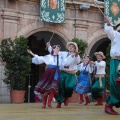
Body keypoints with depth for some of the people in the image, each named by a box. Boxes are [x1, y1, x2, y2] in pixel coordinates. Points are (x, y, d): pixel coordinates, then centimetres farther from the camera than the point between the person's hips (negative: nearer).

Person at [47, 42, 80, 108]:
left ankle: (66, 97, 8)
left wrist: (76, 56, -36)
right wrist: (49, 46, 10)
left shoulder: (76, 56, 6)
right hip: (62, 73, 3)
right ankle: (59, 102, 13)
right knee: (60, 87, 0)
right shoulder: (64, 54, 15)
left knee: (69, 87, -22)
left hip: (71, 74, -3)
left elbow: (77, 61, -17)